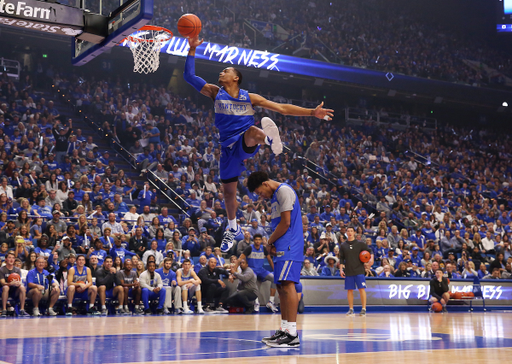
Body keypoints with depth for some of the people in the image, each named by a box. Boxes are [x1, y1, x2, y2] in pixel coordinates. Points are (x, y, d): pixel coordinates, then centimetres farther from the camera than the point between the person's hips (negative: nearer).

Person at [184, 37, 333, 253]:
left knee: (252, 132, -45)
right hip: (229, 148, 3)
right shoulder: (215, 92, 6)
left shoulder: (249, 98, 3)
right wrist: (192, 50, -6)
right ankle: (232, 229, 32)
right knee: (228, 190, 14)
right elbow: (189, 76, 1)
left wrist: (312, 112, -4)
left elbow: (282, 108, 2)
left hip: (246, 144, -3)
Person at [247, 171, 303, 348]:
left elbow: (286, 223, -16)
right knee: (281, 288, 11)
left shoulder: (283, 191, -10)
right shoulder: (275, 195, 21)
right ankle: (284, 330, 16)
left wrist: (270, 241, -4)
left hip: (289, 248, -11)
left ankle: (292, 334, -17)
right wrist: (272, 243, 7)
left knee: (287, 285, -15)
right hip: (282, 249, 11)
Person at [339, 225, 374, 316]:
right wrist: (341, 269, 2)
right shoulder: (343, 246, 9)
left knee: (362, 289, -8)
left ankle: (364, 309, -4)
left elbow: (370, 251, 5)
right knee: (349, 290, 4)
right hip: (348, 271, 2)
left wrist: (371, 258, -14)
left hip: (359, 270, -2)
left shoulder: (360, 244, 4)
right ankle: (351, 309, 12)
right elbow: (341, 259, 11)